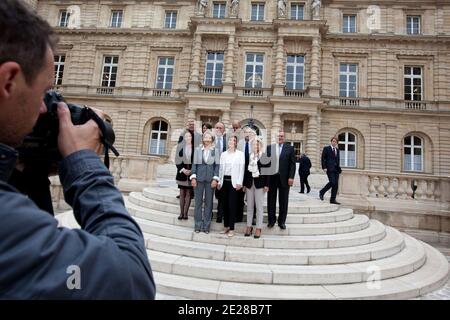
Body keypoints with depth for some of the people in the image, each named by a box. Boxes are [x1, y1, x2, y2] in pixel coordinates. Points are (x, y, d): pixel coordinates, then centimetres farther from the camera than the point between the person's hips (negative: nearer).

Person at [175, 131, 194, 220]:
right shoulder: (180, 146, 4)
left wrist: (191, 170, -10)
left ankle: (185, 213, 8)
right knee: (182, 193, 6)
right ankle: (181, 213, 11)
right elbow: (177, 160, 3)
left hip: (191, 172, -1)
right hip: (182, 172, 2)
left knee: (188, 193, 2)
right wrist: (183, 169, -8)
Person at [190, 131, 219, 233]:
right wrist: (193, 177, -2)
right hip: (199, 178, 0)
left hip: (210, 179, 0)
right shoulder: (198, 149, 5)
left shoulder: (215, 150, 3)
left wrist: (215, 179, -6)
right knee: (198, 201, 4)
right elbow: (194, 164, 6)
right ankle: (198, 225, 13)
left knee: (209, 202, 5)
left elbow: (217, 165, 2)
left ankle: (206, 225, 14)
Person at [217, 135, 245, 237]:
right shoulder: (223, 154, 11)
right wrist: (219, 181, 6)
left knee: (232, 204, -4)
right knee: (225, 204, 8)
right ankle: (226, 226, 19)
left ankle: (231, 228, 5)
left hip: (234, 181, -4)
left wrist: (239, 182, -11)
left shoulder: (240, 154, 0)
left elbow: (241, 169, -5)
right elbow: (221, 168, 11)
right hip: (224, 180, 4)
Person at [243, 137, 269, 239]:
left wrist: (266, 185, -10)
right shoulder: (248, 156, 7)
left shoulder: (264, 157, -2)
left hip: (259, 183, -3)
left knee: (259, 206, 2)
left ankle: (258, 228, 10)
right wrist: (244, 184, 5)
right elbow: (246, 170, 8)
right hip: (249, 183, 3)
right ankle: (249, 226, 19)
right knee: (249, 206, 9)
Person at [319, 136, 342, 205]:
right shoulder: (326, 148, 1)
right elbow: (323, 158, -4)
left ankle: (333, 199, 7)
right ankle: (322, 192, 6)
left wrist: (339, 167, 13)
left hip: (336, 169, 6)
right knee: (332, 182, -16)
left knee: (336, 184, 1)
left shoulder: (337, 149, 18)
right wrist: (324, 167, -11)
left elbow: (338, 159, 23)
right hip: (330, 168, -6)